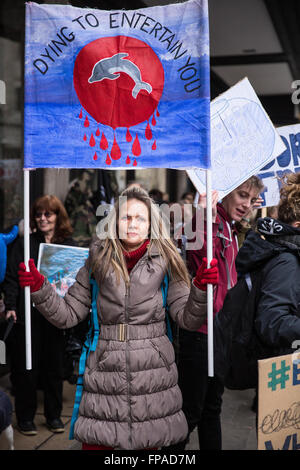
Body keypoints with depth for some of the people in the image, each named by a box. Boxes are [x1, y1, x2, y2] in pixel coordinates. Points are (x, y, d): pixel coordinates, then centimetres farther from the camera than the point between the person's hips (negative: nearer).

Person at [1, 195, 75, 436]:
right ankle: (26, 418, 18)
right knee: (26, 366, 5)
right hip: (28, 314, -1)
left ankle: (54, 415, 24)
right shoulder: (24, 243, 2)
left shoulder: (69, 245, 7)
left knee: (55, 365, 10)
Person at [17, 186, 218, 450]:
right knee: (95, 440, -1)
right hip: (105, 369, 0)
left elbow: (187, 318, 0)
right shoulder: (99, 259, 5)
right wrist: (39, 288, -8)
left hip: (153, 369, 0)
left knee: (149, 442, 5)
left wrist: (201, 288, -16)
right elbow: (69, 314, 5)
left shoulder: (165, 260, 3)